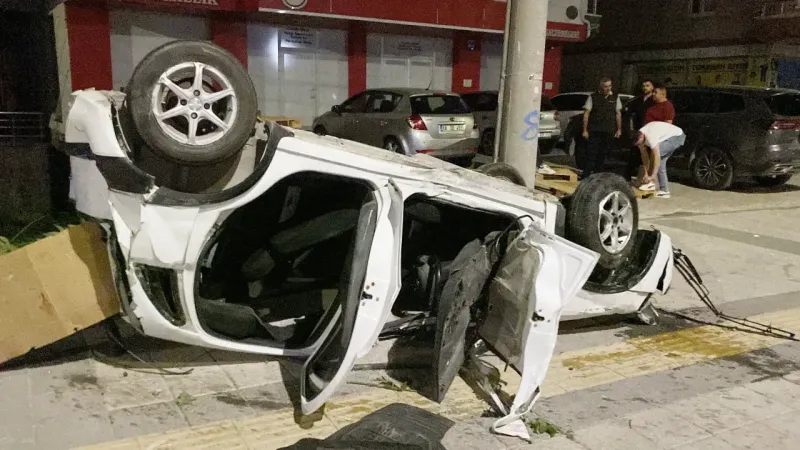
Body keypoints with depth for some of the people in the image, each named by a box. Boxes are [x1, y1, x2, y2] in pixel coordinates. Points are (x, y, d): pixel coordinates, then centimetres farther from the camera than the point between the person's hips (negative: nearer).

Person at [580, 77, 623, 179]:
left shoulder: (615, 97, 9)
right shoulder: (593, 97, -1)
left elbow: (618, 114, 13)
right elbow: (586, 113, -1)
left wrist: (619, 129, 9)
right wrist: (585, 130, -6)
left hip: (608, 132, 3)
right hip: (594, 131, -3)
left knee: (602, 155, 9)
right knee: (591, 154, -7)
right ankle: (585, 176, -6)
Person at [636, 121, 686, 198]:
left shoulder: (650, 136, -34)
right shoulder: (639, 136, -8)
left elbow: (657, 157, -34)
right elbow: (644, 155, -1)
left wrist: (652, 176, -30)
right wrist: (646, 173, -4)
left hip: (677, 136, -9)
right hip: (669, 137, 9)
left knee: (654, 153, -21)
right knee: (660, 163, 6)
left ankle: (651, 183, -15)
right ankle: (664, 190, 14)